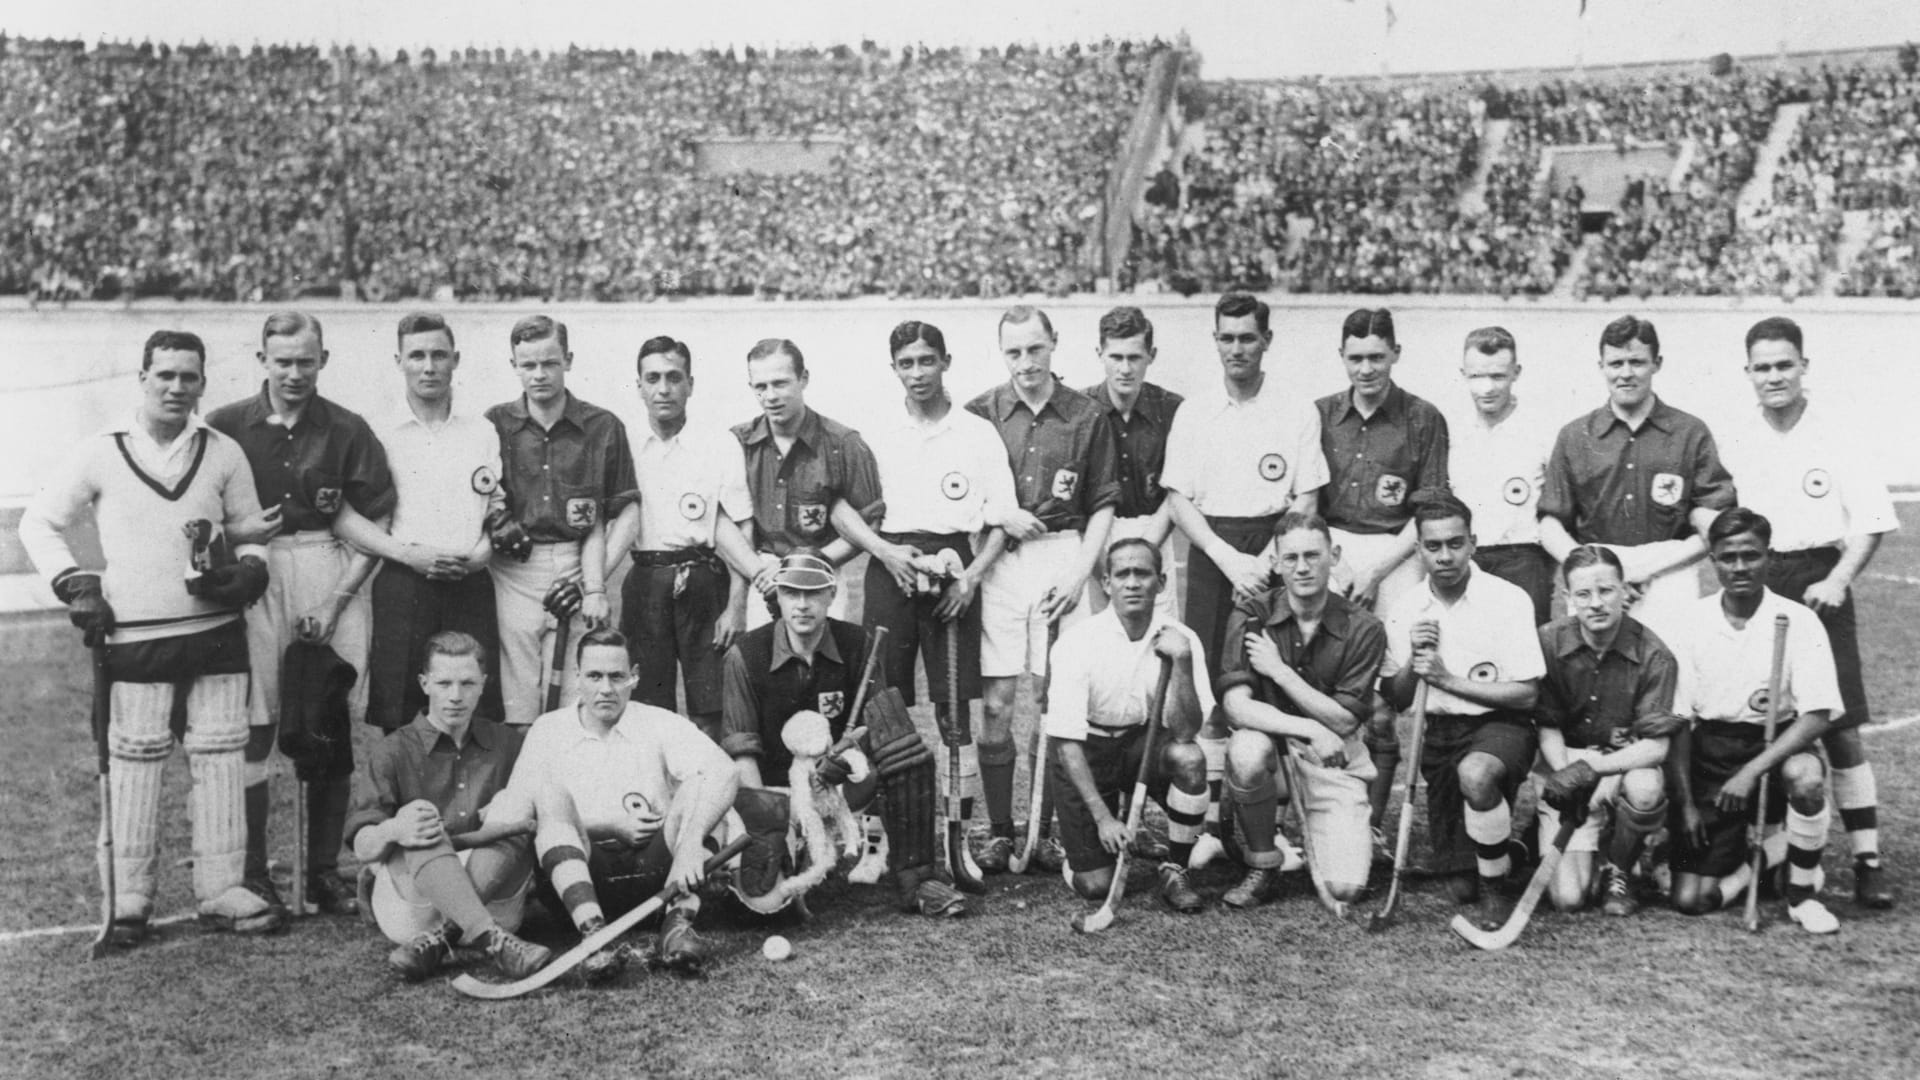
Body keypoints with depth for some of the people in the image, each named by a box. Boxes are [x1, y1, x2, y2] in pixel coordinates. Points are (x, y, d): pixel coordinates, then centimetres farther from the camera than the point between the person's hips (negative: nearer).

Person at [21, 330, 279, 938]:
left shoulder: (223, 453, 6)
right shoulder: (101, 454, 2)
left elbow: (252, 527, 16)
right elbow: (40, 524, 10)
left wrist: (250, 569, -4)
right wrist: (72, 583, -3)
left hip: (216, 632, 2)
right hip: (134, 638, -2)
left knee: (221, 760, 3)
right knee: (135, 764, 1)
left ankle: (222, 891, 11)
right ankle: (131, 896, 12)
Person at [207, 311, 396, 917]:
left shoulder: (347, 431, 5)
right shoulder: (226, 428, 6)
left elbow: (374, 528, 4)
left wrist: (337, 599, -4)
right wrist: (237, 534, -10)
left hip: (334, 577, 1)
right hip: (253, 580, 0)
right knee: (253, 727, -3)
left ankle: (325, 873, 12)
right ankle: (251, 875, 6)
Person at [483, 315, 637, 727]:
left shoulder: (603, 427, 5)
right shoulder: (493, 425, 6)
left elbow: (600, 521, 5)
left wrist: (596, 587, -3)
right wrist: (495, 527, -9)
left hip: (576, 568, 0)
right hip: (513, 572, 0)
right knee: (517, 705, -2)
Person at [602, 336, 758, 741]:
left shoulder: (720, 444, 4)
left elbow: (737, 529, 0)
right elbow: (625, 521, 2)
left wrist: (736, 605, -9)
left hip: (704, 582, -2)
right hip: (645, 582, 2)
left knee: (709, 709, -4)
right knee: (647, 707, 4)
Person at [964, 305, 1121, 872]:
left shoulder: (1087, 416, 5)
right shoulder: (979, 413, 6)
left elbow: (1103, 505, 7)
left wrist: (1080, 570, -4)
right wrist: (998, 515, -7)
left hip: (1064, 557, 0)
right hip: (998, 563, 0)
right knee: (996, 703, -2)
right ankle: (998, 832, 7)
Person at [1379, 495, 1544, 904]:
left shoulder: (1508, 600, -10)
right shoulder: (1404, 612, 3)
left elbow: (1527, 694, -13)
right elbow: (1396, 702, 7)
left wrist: (1448, 679, -16)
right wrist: (1413, 660, -12)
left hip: (1499, 724, -4)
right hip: (1439, 731, 4)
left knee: (1475, 773, -40)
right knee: (1460, 888, 0)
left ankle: (1499, 871, -14)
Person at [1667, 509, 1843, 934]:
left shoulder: (1797, 622, -7)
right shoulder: (1691, 624, -2)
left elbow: (1817, 716, -14)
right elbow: (1677, 721, -1)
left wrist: (1752, 771, -25)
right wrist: (1685, 802, -8)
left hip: (1776, 745, -1)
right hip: (1710, 753, 1)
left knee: (1805, 776, -39)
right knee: (1690, 900, -13)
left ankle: (1802, 894, -11)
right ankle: (1778, 851, 17)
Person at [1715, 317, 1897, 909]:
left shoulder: (1835, 437, -1)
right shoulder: (1735, 442, 7)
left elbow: (1871, 522, -3)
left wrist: (1837, 582, -15)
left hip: (1817, 584, -3)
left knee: (1839, 725, -4)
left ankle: (1867, 859, 2)